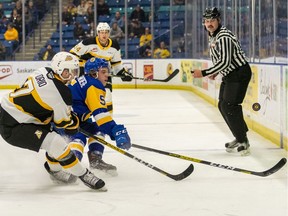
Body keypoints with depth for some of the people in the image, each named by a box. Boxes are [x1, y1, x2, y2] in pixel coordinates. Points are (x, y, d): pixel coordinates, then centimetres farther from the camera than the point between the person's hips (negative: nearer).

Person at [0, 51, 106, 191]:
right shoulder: (60, 92, -22)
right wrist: (75, 123, 14)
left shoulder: (44, 71, 1)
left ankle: (55, 171, 39)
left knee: (52, 134, 21)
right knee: (57, 144, -16)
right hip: (12, 127, -10)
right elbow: (64, 121, -7)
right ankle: (83, 174, -3)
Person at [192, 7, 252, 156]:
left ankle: (243, 142, -10)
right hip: (228, 75, 11)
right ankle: (239, 137, 22)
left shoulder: (224, 37, -23)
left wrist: (204, 73, -29)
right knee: (222, 105, 12)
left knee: (229, 106, -17)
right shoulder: (212, 35, 9)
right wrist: (215, 72, 15)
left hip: (240, 73, -11)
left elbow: (225, 62, -29)